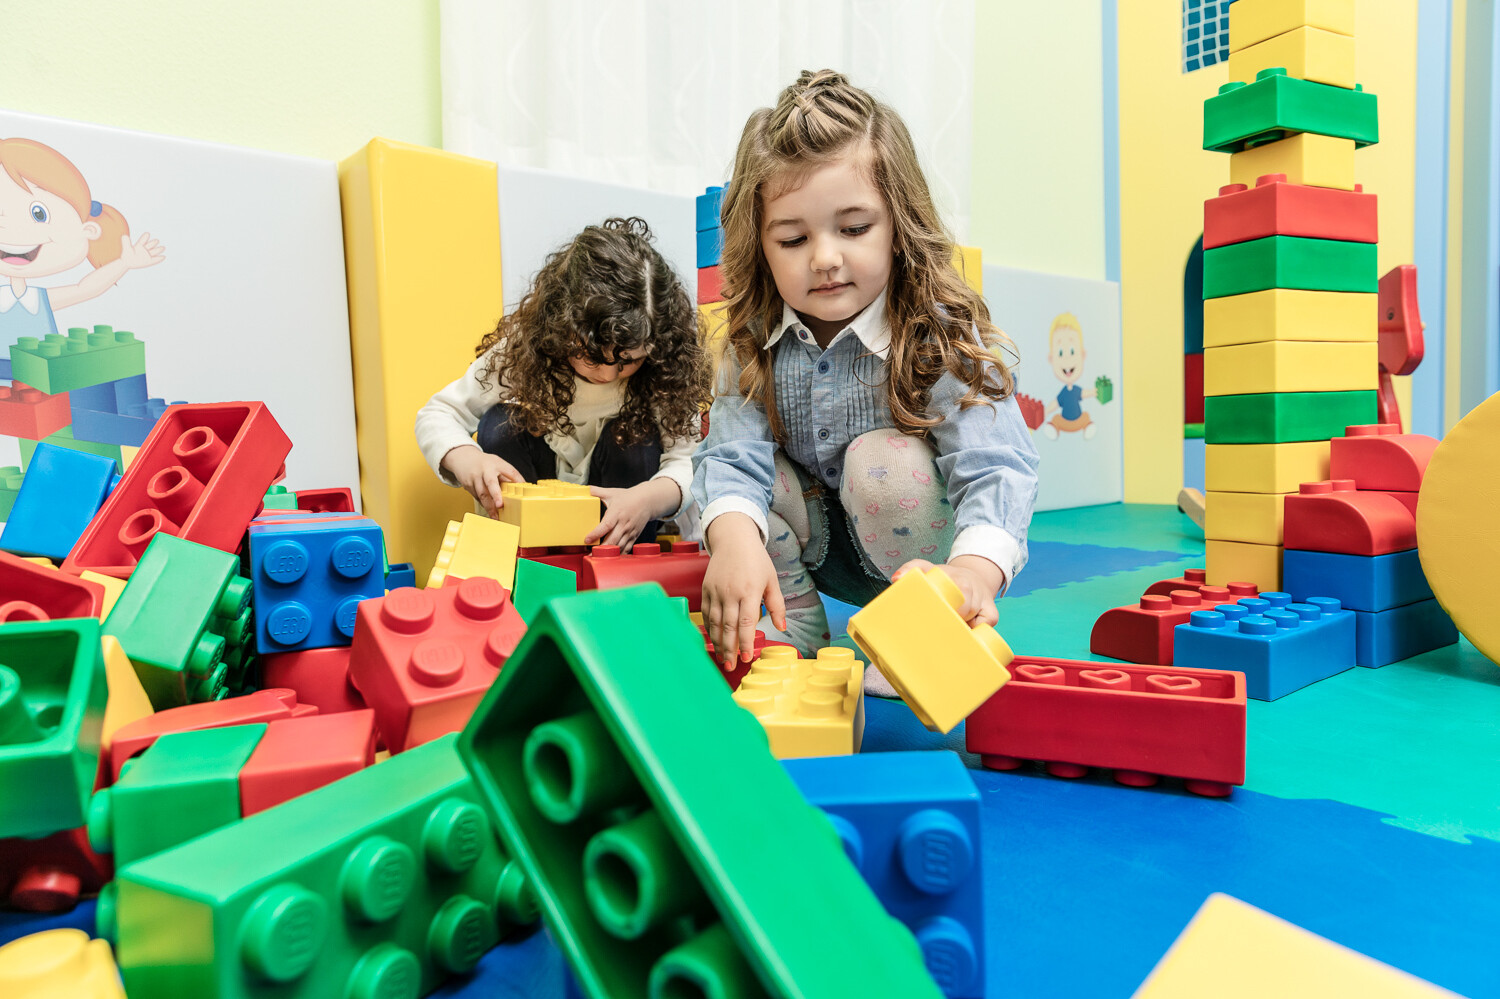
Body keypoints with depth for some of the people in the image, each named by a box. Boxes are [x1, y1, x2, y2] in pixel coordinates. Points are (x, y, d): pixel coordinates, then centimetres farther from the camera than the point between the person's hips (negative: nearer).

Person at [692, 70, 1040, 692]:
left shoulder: (943, 335, -24)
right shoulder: (754, 342, -13)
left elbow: (996, 467, -36)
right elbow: (731, 453, -27)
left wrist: (974, 569, -58)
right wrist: (734, 536, -51)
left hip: (912, 548, -3)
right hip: (816, 545, 4)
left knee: (884, 460, -32)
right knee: (748, 464, -21)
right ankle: (793, 631, -1)